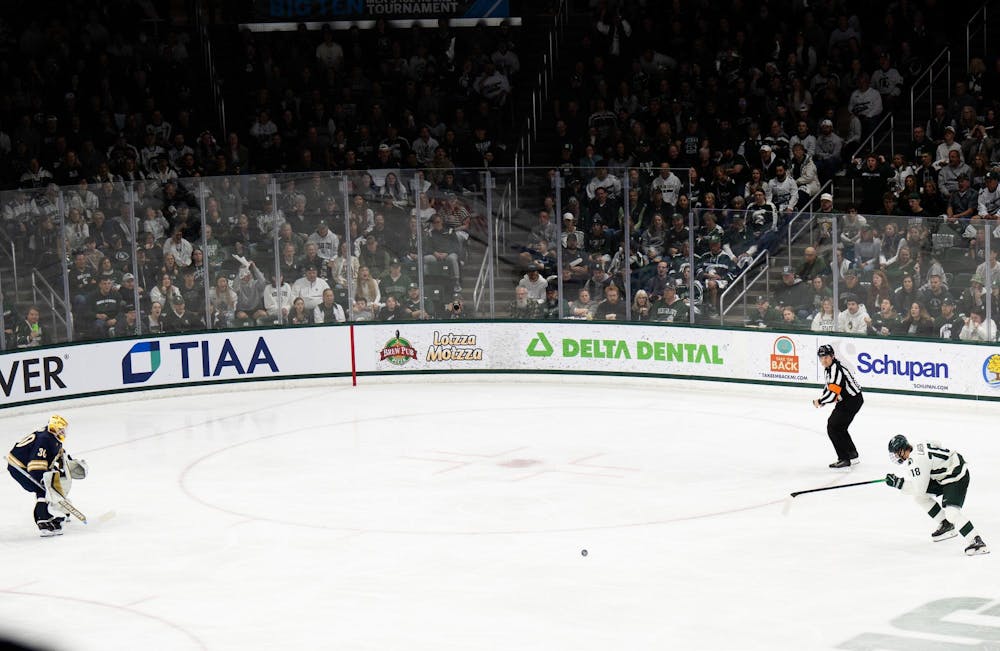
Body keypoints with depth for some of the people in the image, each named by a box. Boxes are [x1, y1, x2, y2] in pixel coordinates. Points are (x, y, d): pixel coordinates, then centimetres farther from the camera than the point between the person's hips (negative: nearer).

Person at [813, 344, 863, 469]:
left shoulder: (836, 369, -26)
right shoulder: (828, 368, 8)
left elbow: (832, 394, -29)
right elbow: (829, 385, 22)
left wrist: (820, 401, -12)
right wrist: (821, 399, 6)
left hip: (852, 401, -11)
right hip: (845, 400, 11)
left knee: (833, 427, -11)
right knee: (838, 426, 19)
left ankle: (844, 459, -8)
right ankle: (852, 455, 29)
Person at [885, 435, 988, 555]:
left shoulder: (917, 459, -26)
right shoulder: (916, 447, 2)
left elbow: (919, 489, -23)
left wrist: (898, 483, -17)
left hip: (957, 476, -10)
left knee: (951, 512, -23)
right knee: (920, 496, 12)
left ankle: (976, 541, -23)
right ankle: (946, 525, 20)